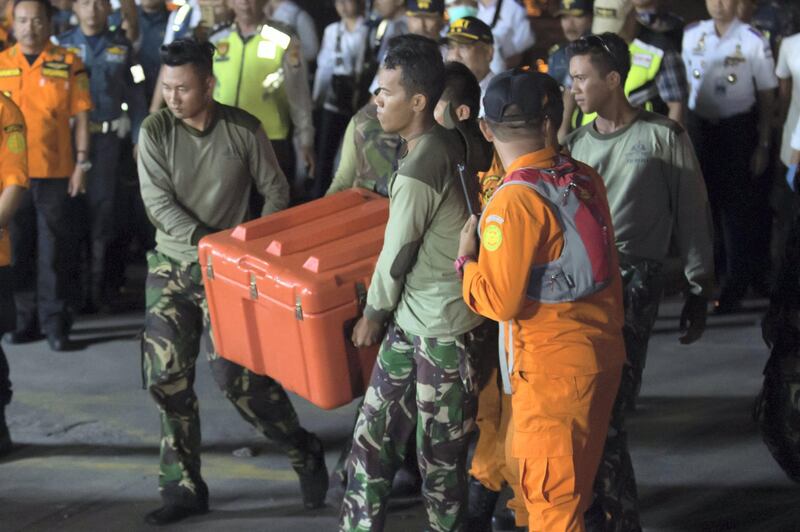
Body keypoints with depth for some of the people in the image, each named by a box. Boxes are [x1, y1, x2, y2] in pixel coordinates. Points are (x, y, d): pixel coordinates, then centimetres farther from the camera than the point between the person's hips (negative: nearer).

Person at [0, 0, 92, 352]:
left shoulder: (68, 64, 1)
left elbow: (81, 117, 2)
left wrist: (82, 164, -3)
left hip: (55, 171, -2)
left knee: (54, 251, 1)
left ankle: (55, 323, 6)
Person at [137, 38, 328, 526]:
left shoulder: (244, 130, -7)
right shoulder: (156, 132, -5)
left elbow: (276, 192, 3)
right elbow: (158, 202, -12)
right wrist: (205, 240, -22)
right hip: (172, 264, 3)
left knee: (236, 372, -11)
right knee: (168, 378, 1)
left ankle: (305, 454, 11)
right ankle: (184, 488, 15)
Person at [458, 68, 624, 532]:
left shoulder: (514, 201, -19)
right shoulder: (586, 180, 2)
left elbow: (500, 302, -19)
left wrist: (467, 259, -4)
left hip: (552, 368, -8)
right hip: (603, 354, 8)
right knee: (577, 484, 21)